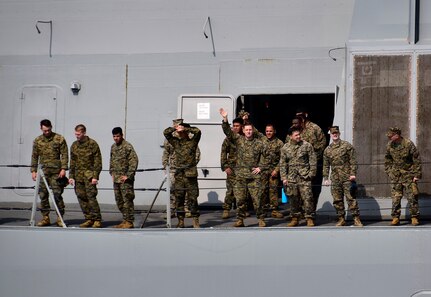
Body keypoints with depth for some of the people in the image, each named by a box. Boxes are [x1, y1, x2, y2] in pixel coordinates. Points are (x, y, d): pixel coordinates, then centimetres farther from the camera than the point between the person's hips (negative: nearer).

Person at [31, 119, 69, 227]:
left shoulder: (59, 139, 1)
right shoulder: (37, 141, 11)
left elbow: (64, 155, -1)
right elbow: (34, 156, 14)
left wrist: (63, 169, -10)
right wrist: (33, 170, 7)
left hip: (56, 172, -3)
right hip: (43, 171, 3)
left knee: (57, 194, -5)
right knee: (43, 195, 3)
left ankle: (60, 218, 1)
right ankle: (45, 217, 10)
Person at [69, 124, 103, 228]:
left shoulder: (92, 144, -5)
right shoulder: (74, 145, 12)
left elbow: (97, 162, -6)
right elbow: (72, 162, 18)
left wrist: (95, 176, -13)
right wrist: (71, 176, 10)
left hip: (89, 174, -6)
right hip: (78, 175, 6)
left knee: (91, 196, -11)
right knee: (81, 197, 4)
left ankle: (97, 220, -5)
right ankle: (89, 219, 11)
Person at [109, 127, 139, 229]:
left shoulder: (127, 146, -10)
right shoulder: (113, 147, 14)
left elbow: (134, 161, -15)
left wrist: (128, 175, -17)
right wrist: (112, 173, 14)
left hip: (125, 178, -8)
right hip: (116, 178, 8)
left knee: (127, 200, -8)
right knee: (119, 201, 11)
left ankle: (129, 221, -5)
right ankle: (125, 220, 19)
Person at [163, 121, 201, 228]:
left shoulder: (192, 141, 3)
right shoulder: (176, 142, 12)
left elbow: (197, 131, -12)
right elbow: (166, 132, 9)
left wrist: (185, 128, -10)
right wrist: (175, 128, -5)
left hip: (190, 175, -4)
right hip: (179, 174, 4)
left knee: (193, 198, -2)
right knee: (179, 199, 4)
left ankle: (196, 221, 3)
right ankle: (180, 221, 10)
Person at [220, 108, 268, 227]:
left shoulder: (259, 143, 6)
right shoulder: (238, 139, 6)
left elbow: (265, 156, 13)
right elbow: (228, 131, -4)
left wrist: (261, 167, 1)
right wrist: (225, 119, -17)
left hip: (254, 175, -1)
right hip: (240, 175, 1)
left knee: (257, 198, -2)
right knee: (240, 199, 3)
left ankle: (261, 219, 9)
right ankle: (240, 220, 13)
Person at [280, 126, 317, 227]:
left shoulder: (306, 145, -1)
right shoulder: (285, 148, 6)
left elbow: (313, 161, 2)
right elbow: (282, 164, 9)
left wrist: (311, 173, -4)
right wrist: (284, 177, 3)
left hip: (304, 177, -3)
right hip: (291, 177, 3)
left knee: (307, 198, -7)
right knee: (293, 199, 8)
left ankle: (310, 218, 0)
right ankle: (295, 218, 18)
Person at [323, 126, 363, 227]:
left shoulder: (347, 146, 1)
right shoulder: (327, 150, 12)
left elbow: (353, 161, -2)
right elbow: (326, 165, 16)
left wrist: (353, 173, -10)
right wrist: (325, 178, 10)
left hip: (347, 177, -4)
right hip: (335, 179, 4)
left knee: (351, 198, -6)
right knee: (337, 200, 5)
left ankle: (356, 219, -3)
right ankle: (341, 219, 13)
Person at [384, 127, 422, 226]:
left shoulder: (408, 144, -12)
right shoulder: (389, 146, 1)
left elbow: (417, 160, -8)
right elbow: (387, 161, 16)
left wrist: (417, 175, -9)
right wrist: (389, 172, 9)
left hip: (408, 174, -3)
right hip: (396, 176, 3)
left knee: (412, 197, 0)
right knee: (395, 197, 0)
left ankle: (414, 217, 9)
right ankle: (395, 217, 7)